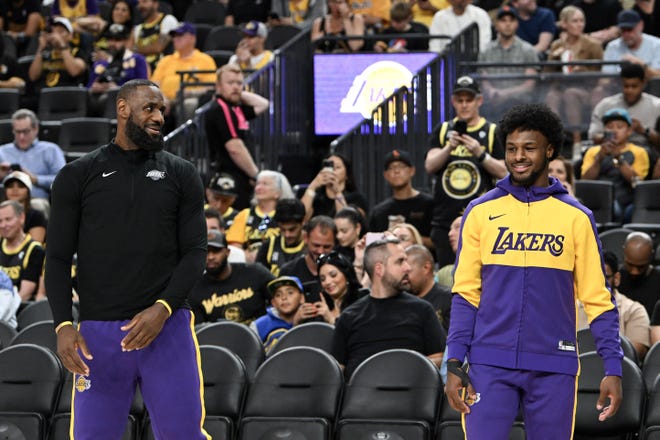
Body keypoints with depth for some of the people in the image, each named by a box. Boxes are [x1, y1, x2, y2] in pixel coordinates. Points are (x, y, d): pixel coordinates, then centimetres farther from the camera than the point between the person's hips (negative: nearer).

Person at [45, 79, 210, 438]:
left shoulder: (181, 175, 9)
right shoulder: (77, 176, 6)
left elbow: (195, 251, 4)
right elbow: (58, 257, 4)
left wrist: (162, 308, -12)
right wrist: (63, 324, -10)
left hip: (167, 325, 0)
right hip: (99, 329, 0)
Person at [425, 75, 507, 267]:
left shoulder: (492, 132, 7)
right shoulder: (442, 131, 14)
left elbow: (503, 172, 0)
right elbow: (430, 166, 2)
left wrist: (480, 154, -15)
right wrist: (449, 147, -14)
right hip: (445, 219, 3)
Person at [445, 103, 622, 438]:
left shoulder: (576, 218, 5)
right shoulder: (481, 212, 6)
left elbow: (597, 299, 4)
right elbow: (465, 294, 6)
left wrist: (613, 368, -4)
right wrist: (454, 363, -2)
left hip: (553, 368, 0)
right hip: (491, 365, 0)